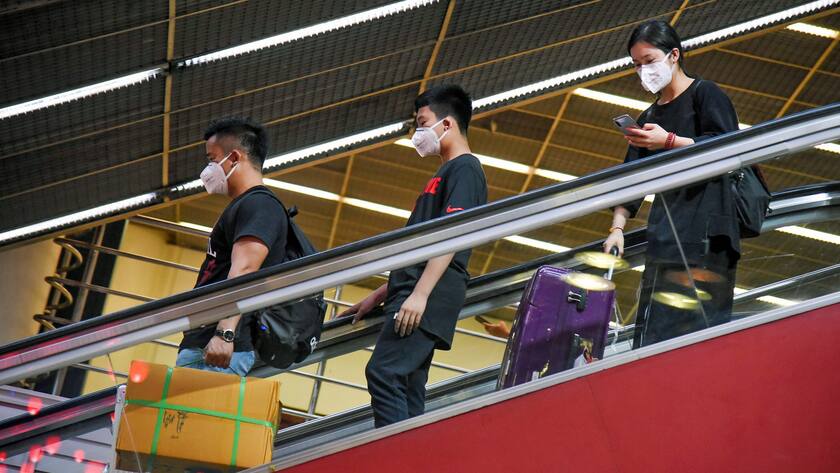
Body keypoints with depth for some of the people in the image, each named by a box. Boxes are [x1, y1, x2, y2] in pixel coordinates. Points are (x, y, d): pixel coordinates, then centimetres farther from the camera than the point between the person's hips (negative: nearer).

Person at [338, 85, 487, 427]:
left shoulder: (465, 169, -2)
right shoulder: (446, 174, 28)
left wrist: (419, 294, -23)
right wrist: (379, 296, 27)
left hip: (430, 296, -10)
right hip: (414, 297, 10)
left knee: (384, 373, -19)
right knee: (408, 389, 4)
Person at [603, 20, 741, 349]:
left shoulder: (704, 94, 6)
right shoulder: (648, 119, 23)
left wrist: (669, 141, -15)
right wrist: (618, 226, 3)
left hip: (706, 226, -6)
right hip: (664, 233, 7)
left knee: (700, 321, -16)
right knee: (654, 328, -2)